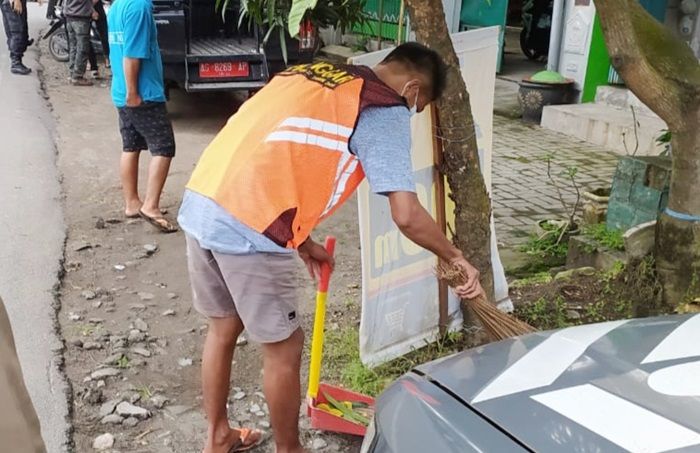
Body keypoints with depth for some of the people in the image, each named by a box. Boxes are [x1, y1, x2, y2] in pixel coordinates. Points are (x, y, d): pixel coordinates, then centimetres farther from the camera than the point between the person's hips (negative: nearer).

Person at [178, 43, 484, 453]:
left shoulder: (314, 74, 23)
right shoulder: (386, 110, 0)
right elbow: (407, 216, -9)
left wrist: (302, 241, 28)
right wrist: (456, 258, 8)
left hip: (201, 205, 8)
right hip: (247, 229, -8)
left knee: (223, 328, 25)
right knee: (284, 348, 12)